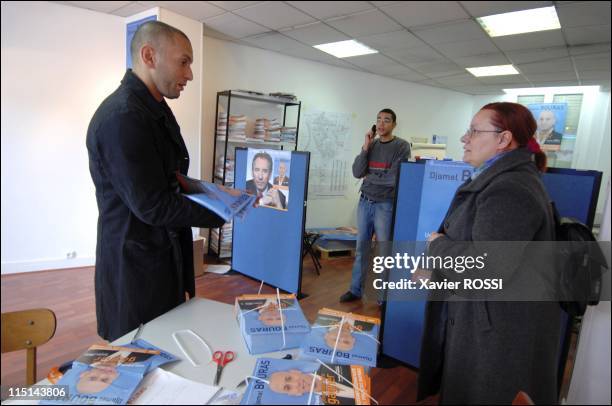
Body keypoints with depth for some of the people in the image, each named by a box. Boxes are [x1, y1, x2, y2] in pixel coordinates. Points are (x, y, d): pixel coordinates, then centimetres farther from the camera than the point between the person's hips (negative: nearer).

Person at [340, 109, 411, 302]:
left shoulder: (402, 146, -5)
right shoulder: (370, 144, 9)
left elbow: (394, 178, -14)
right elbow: (357, 172, 0)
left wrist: (370, 177, -2)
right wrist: (366, 147, -8)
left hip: (385, 205, -4)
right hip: (364, 202, 5)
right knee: (361, 248, 12)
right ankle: (355, 290, 25)